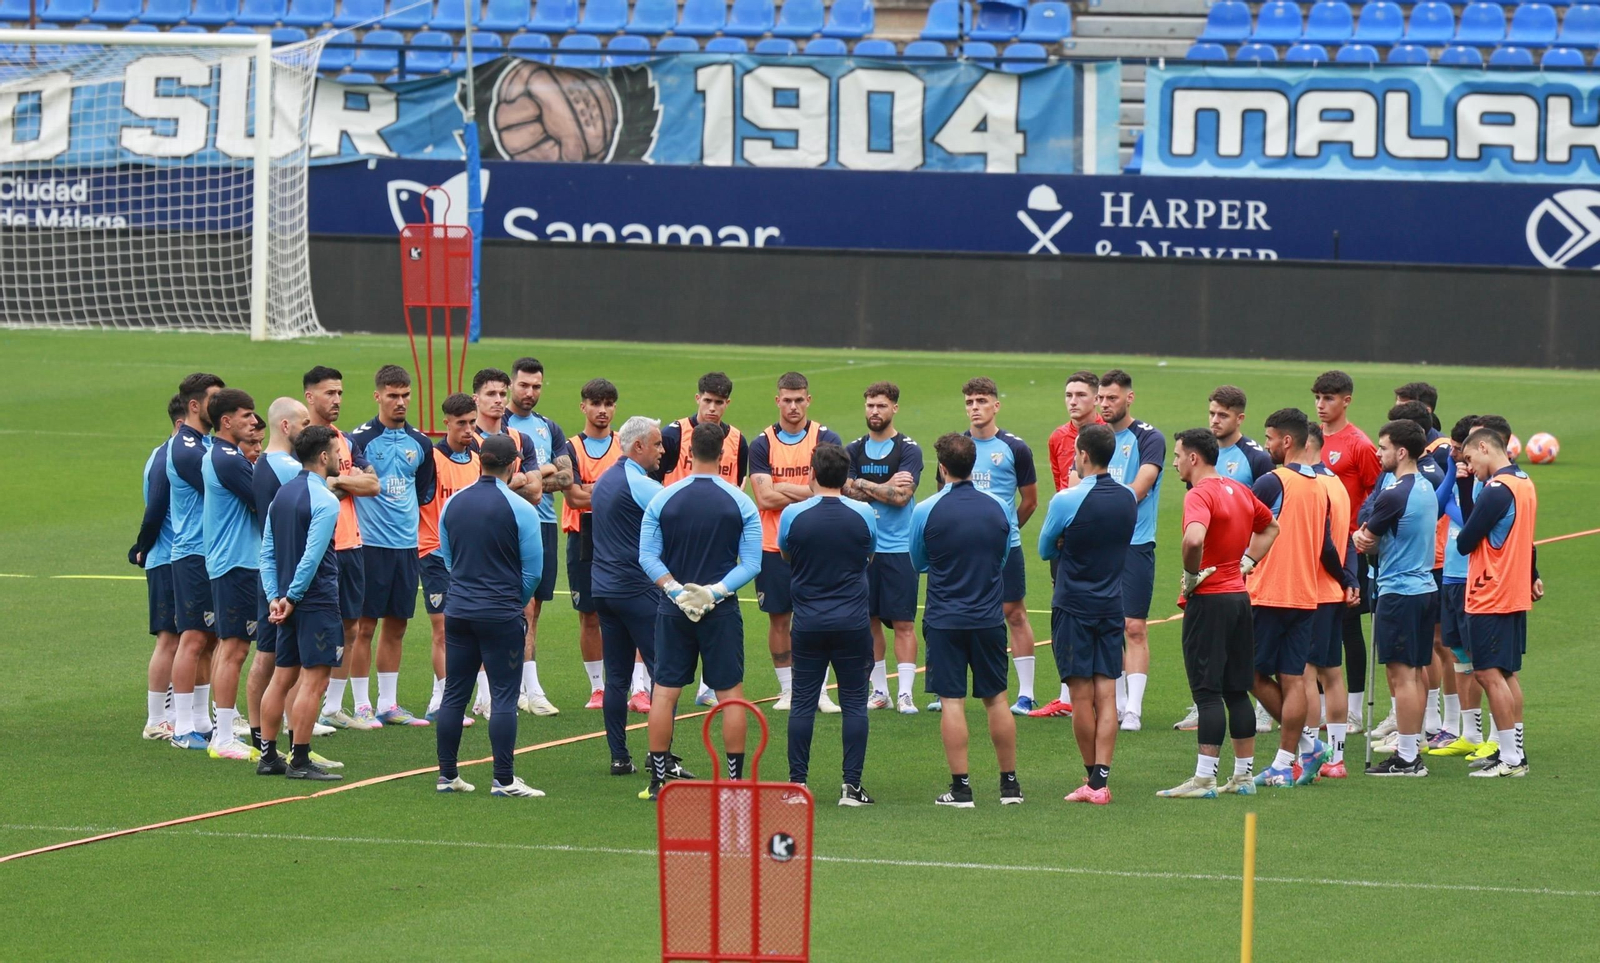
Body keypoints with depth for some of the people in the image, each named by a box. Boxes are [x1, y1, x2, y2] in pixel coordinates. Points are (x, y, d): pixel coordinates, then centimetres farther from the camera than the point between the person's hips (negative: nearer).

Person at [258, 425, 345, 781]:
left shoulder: (282, 494, 12)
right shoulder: (324, 500, -14)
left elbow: (267, 553, 11)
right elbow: (312, 556, -18)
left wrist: (275, 598, 6)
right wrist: (292, 599, -9)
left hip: (288, 600, 9)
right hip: (316, 601, -9)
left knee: (283, 676, 13)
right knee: (314, 679, -5)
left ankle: (268, 755, 16)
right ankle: (300, 760, -7)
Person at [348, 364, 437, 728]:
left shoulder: (420, 443, 10)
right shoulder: (360, 439, -6)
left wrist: (409, 521, 13)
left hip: (407, 545, 5)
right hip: (370, 544, -5)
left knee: (396, 625, 11)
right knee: (365, 626, -3)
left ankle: (389, 704, 18)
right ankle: (361, 706, 3)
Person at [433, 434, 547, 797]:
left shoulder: (452, 504, 5)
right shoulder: (520, 509, -9)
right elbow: (533, 569, -4)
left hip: (458, 611, 5)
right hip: (501, 614, -5)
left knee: (454, 695, 10)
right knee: (504, 696, -2)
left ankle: (447, 775, 12)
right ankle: (503, 779, -4)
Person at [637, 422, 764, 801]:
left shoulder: (662, 499, -1)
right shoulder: (741, 504, -4)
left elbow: (648, 556, -3)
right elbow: (751, 564, -7)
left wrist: (675, 589, -9)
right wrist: (716, 591, -11)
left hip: (673, 609, 1)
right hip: (721, 612, -1)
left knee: (665, 691, 6)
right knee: (731, 693, 4)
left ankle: (659, 778, 6)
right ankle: (736, 779, 4)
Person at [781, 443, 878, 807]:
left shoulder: (793, 515, -6)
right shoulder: (864, 514, -4)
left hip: (808, 623, 0)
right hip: (853, 623, 0)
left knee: (803, 703, 6)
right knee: (854, 703, 4)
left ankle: (797, 783, 5)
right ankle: (851, 784, 0)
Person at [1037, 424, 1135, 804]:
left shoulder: (1067, 501, -13)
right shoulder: (1128, 499, 2)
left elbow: (1045, 549, 1)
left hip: (1073, 608, -5)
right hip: (1112, 607, 5)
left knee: (1082, 697, 3)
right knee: (1106, 695, 2)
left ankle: (1091, 776, 11)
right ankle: (1100, 780, -3)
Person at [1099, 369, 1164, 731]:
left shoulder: (1149, 439, -4)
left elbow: (1139, 488, -14)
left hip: (1134, 545, -5)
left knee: (1135, 628, -8)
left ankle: (1133, 709, -8)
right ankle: (1117, 703, 19)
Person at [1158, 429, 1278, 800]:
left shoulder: (1200, 495, -15)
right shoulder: (1240, 491, 12)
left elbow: (1194, 539, -34)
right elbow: (1270, 527, 29)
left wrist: (1192, 575, -17)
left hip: (1208, 600, -8)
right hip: (1239, 596, 8)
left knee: (1207, 692, -7)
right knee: (1237, 691, 12)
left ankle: (1204, 778, -9)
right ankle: (1243, 775, 15)